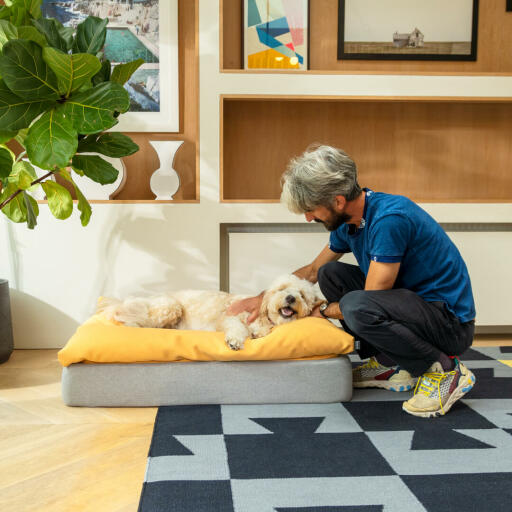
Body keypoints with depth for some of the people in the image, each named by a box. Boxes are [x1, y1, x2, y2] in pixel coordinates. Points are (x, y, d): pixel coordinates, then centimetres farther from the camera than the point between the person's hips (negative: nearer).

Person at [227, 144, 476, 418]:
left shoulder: (389, 219, -26)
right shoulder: (347, 222, 2)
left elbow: (368, 301, -23)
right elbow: (313, 270, 18)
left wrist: (323, 311, -5)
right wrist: (261, 298, 10)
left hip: (453, 323, -9)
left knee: (356, 305, -33)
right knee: (331, 273, 8)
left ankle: (445, 369, -11)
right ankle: (389, 365, 6)